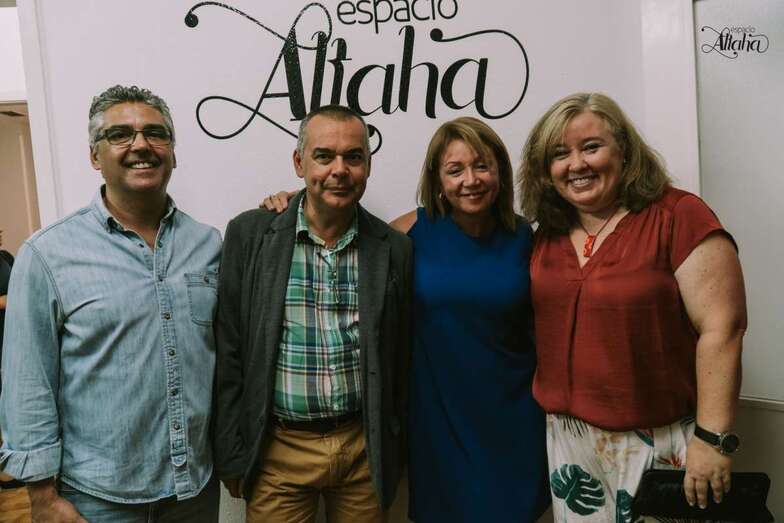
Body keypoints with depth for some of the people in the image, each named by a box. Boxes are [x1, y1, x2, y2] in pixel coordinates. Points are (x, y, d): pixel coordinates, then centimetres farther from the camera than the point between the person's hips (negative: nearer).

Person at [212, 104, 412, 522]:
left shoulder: (394, 248, -3)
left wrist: (394, 453, 8)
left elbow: (399, 362, 4)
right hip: (278, 449, -1)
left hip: (364, 448, 2)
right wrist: (230, 454, -2)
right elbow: (228, 352, -4)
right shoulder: (249, 234, -6)